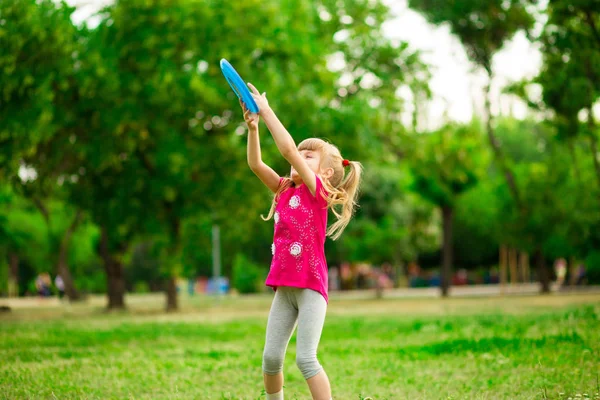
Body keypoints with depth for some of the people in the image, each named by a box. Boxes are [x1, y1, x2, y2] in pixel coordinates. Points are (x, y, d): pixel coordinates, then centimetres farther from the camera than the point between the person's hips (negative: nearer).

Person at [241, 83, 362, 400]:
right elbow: (255, 164, 7)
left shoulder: (318, 191, -6)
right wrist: (253, 127, -5)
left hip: (311, 286, -6)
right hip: (284, 287, 6)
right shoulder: (285, 190, 13)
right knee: (271, 356, 4)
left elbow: (288, 148, -15)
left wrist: (266, 111, -9)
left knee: (305, 358, -11)